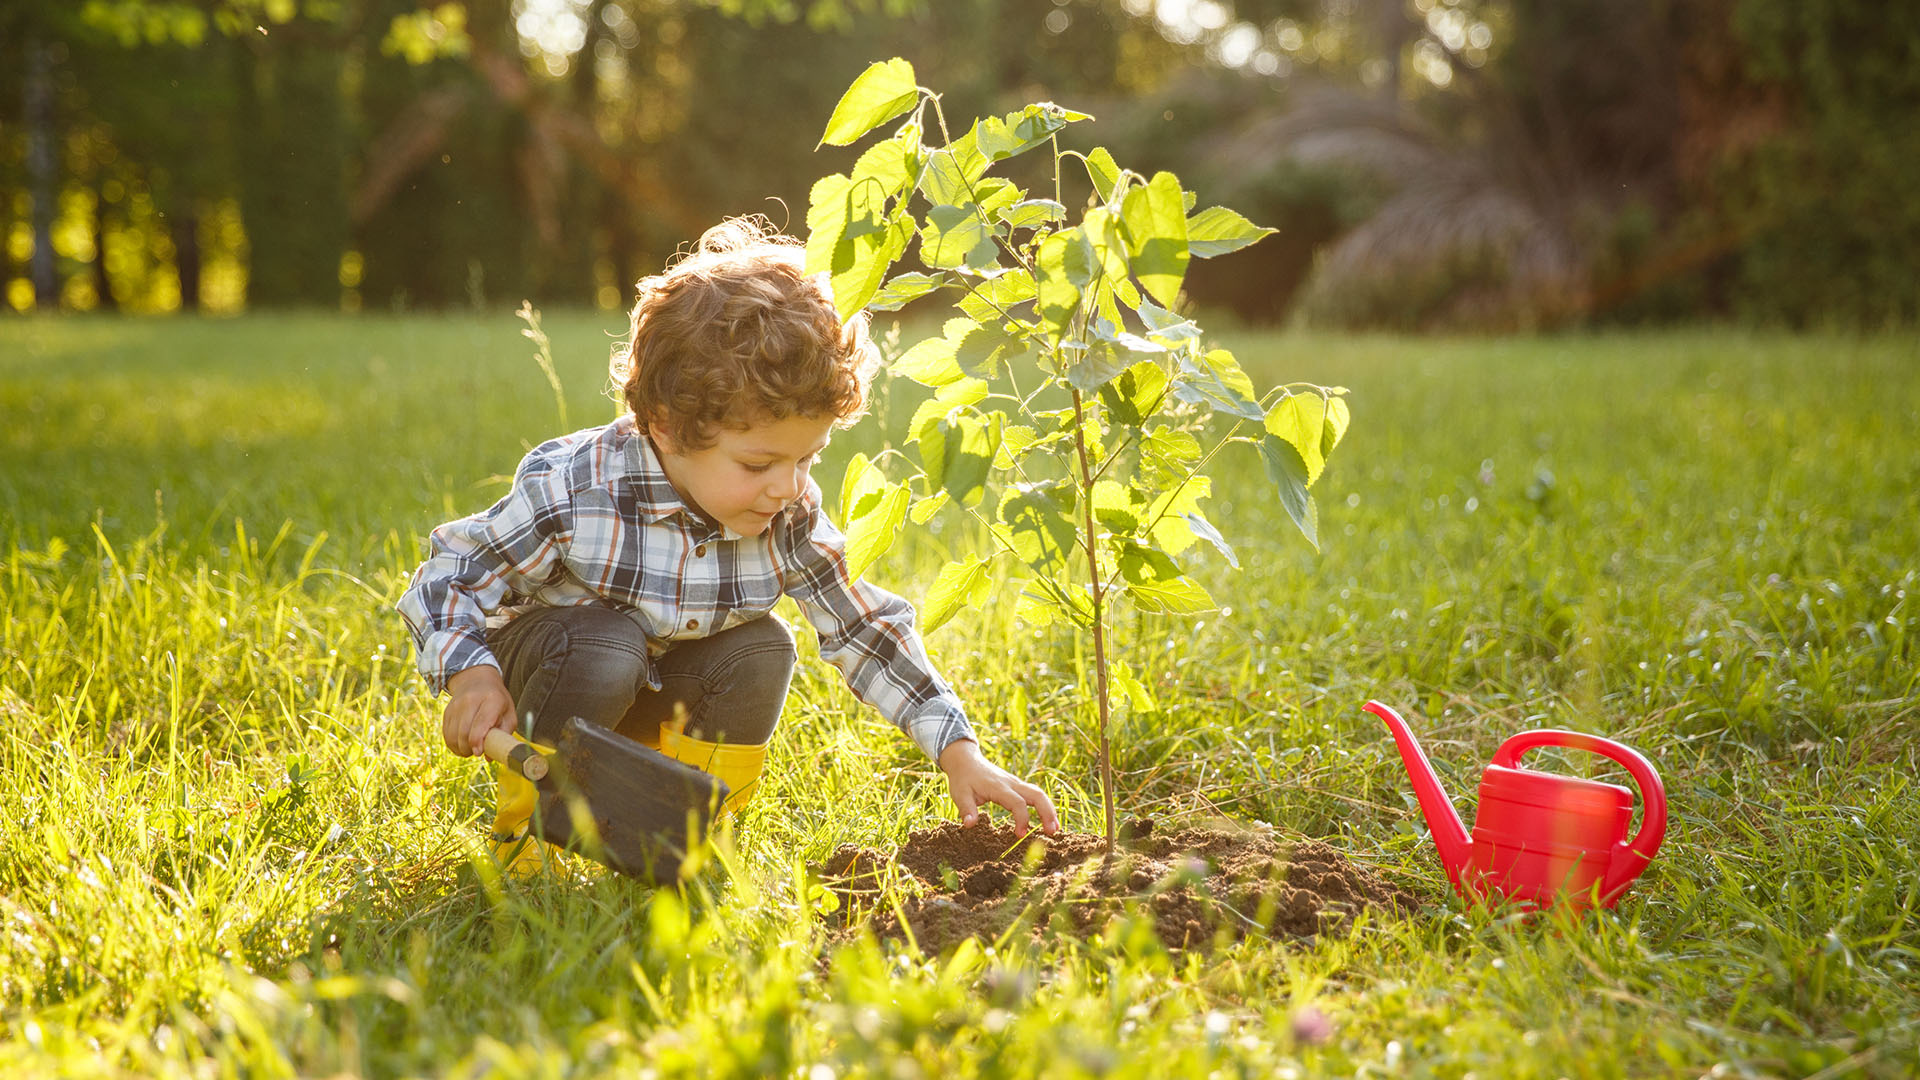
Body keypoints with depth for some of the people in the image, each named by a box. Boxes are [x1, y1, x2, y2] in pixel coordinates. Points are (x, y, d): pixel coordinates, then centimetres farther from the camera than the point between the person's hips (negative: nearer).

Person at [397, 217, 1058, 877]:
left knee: (763, 650, -22)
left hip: (653, 698, 4)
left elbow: (866, 629, -11)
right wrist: (472, 675, -37)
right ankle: (524, 830, -9)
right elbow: (451, 576, -19)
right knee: (607, 645, -35)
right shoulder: (571, 490, -31)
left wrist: (959, 752, -17)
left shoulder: (791, 518, -18)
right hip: (545, 656, -4)